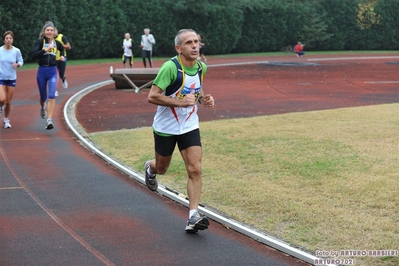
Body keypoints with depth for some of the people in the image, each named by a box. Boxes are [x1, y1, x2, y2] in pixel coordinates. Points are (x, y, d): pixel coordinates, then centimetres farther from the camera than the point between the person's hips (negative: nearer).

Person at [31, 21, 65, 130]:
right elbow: (33, 55, -21)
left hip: (52, 71, 1)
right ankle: (42, 107, 49)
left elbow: (62, 49, 31)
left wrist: (62, 56, 14)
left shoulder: (56, 43, 6)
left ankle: (49, 120, -15)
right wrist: (45, 49, -28)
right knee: (43, 97, 13)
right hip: (42, 71, -1)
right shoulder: (40, 41, -7)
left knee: (52, 96, -14)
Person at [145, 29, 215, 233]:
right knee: (162, 169, 17)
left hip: (190, 126, 4)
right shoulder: (171, 67, -23)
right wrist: (180, 102, -32)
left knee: (195, 169, -11)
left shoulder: (201, 67, -2)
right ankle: (150, 168, 55)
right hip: (166, 127, -4)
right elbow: (152, 96, -24)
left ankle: (193, 217, -10)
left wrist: (203, 99, -4)